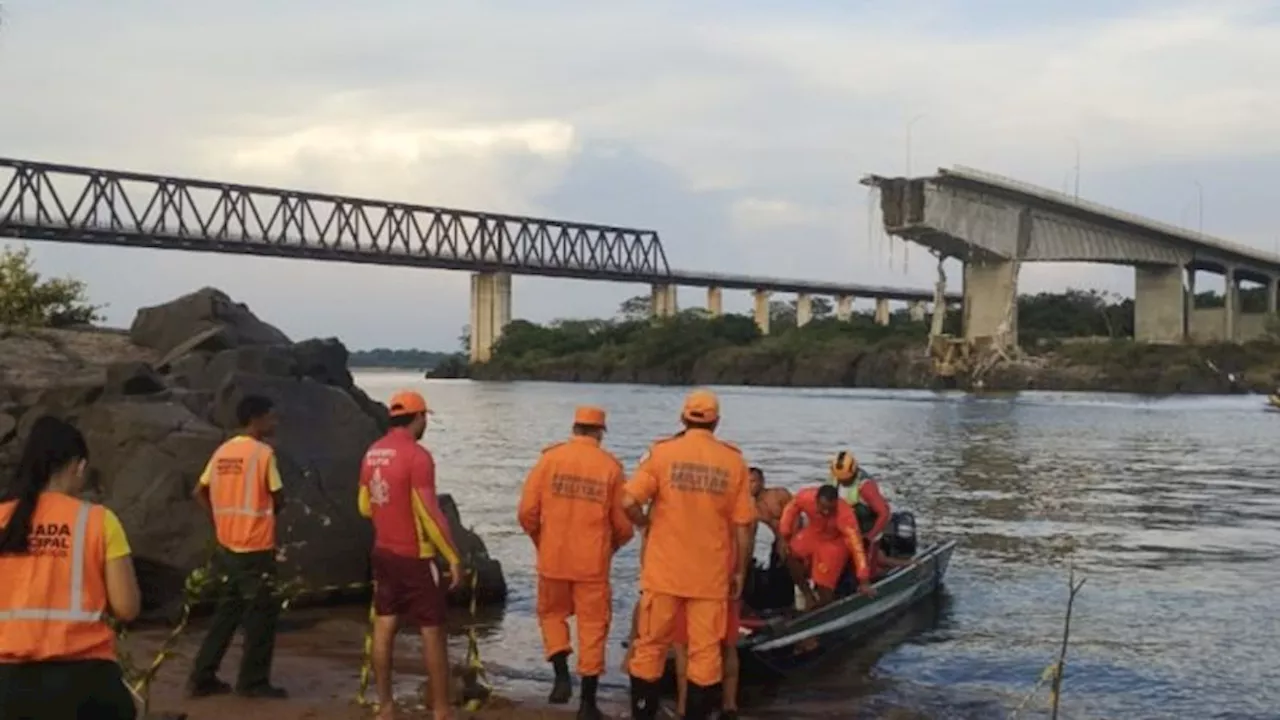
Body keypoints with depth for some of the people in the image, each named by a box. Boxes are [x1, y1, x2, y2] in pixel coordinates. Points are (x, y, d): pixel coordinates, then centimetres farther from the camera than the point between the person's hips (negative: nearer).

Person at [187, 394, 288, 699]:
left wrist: (224, 516, 13)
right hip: (256, 549, -7)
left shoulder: (222, 451, 8)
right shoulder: (263, 452, -13)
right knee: (261, 615, 5)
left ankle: (202, 678, 17)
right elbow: (279, 499, -9)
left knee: (226, 613, 16)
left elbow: (200, 492, 12)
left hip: (227, 546, 7)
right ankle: (253, 682, 11)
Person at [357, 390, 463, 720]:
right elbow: (430, 513, -21)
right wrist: (453, 557, -15)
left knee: (384, 626, 10)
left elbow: (365, 507, 14)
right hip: (416, 557, -7)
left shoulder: (372, 453, 5)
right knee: (432, 631, 1)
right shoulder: (417, 456, -18)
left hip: (383, 553, 7)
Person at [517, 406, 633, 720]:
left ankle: (562, 675, 4)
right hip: (592, 563, -1)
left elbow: (527, 512, -5)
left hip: (553, 558, 1)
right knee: (592, 626, 9)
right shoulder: (611, 466, -3)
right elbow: (624, 524, -2)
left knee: (552, 614, 22)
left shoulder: (550, 458, -3)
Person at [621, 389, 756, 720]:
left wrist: (647, 523, 7)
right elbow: (743, 524, -1)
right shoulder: (733, 460, -1)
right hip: (711, 574, 0)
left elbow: (629, 502, -13)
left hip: (664, 569, 0)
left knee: (650, 646, 11)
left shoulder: (662, 451, -4)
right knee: (705, 652, 7)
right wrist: (740, 571, 8)